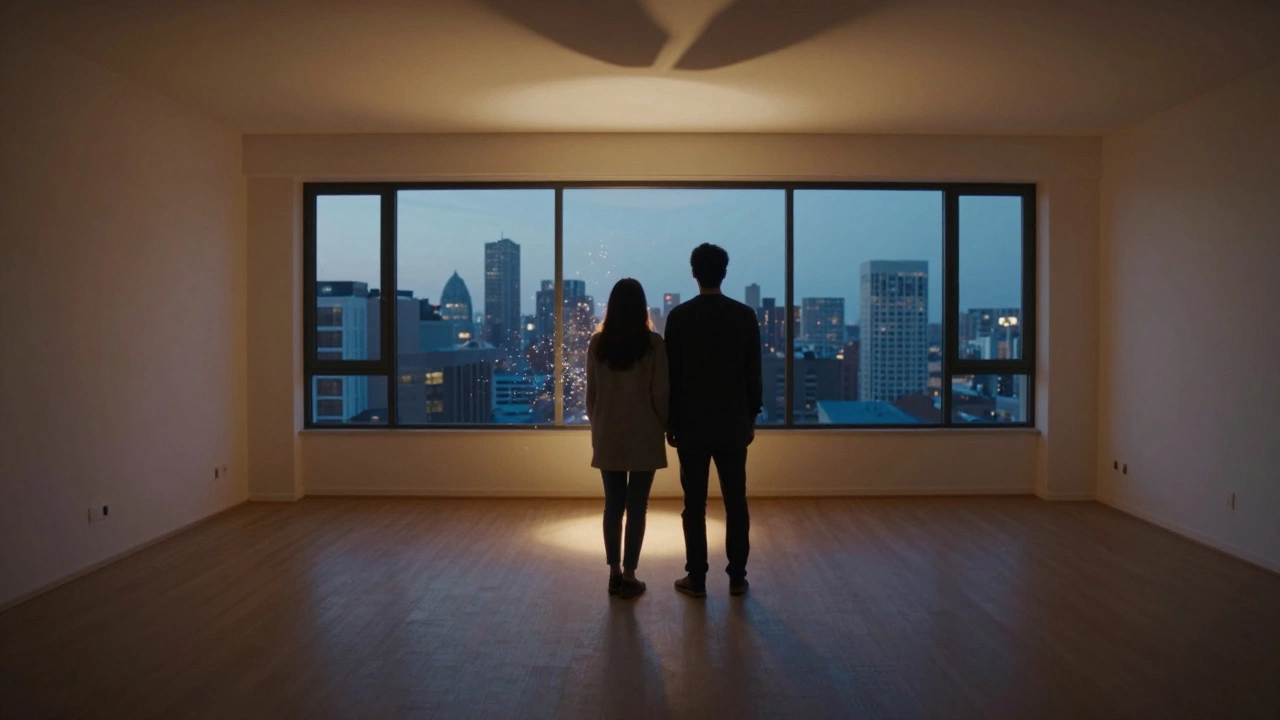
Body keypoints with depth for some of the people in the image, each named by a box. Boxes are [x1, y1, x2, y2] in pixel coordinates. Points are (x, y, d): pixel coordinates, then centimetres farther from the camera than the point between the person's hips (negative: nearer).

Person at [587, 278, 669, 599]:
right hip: (643, 437, -2)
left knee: (613, 505, 11)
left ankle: (614, 574, 17)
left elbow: (591, 393, 5)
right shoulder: (654, 343, -9)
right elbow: (661, 393, -8)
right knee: (636, 507, 4)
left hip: (608, 438, 3)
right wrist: (666, 426, 8)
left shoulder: (597, 343, -1)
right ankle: (629, 576, 8)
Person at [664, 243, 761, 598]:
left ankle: (696, 579, 8)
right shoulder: (745, 315, -1)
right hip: (733, 424, 2)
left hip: (691, 424, -1)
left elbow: (672, 374, -3)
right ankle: (737, 577, 14)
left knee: (694, 504, 4)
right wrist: (751, 418, 12)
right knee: (736, 502, 9)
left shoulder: (679, 316, -5)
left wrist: (670, 422, 5)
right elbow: (754, 373, 2)